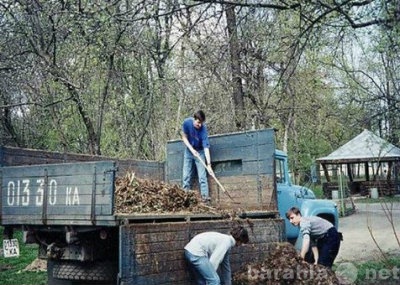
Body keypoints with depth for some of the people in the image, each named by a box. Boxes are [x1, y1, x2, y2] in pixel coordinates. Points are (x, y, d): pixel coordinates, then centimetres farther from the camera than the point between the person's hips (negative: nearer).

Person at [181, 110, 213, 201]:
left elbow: (206, 148, -32)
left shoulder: (203, 129, -29)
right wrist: (192, 150, -20)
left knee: (202, 176, -8)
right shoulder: (187, 122, -23)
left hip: (200, 152, -2)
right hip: (189, 151, 2)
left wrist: (209, 165, -38)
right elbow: (184, 137, -8)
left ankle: (205, 196, -7)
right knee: (186, 176, 3)